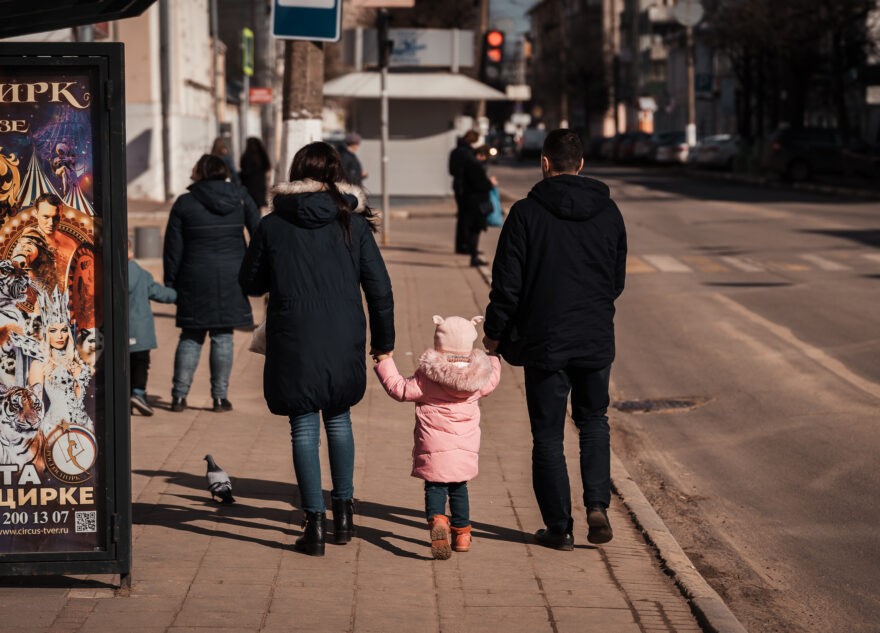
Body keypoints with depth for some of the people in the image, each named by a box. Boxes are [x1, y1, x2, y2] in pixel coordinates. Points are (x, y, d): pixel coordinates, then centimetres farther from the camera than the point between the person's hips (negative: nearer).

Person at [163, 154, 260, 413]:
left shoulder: (184, 204, -3)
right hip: (231, 279, 1)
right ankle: (220, 396, 4)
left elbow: (173, 248, -1)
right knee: (223, 337, 5)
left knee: (190, 337, 8)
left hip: (195, 280, -1)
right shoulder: (240, 198, 2)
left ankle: (179, 395, 5)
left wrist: (170, 283, 6)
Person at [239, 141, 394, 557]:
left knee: (303, 428, 4)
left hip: (293, 343, -2)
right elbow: (379, 287, 0)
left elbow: (250, 283, 7)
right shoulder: (353, 223, -1)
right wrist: (383, 339, 10)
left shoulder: (272, 226, -2)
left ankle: (315, 524, 1)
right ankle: (343, 510, 24)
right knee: (338, 418, 20)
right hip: (343, 341, 2)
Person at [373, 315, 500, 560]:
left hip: (434, 446, -3)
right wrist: (494, 358, 44)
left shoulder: (427, 377, -11)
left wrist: (384, 363, 7)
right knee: (459, 488, 19)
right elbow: (492, 380, 24)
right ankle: (461, 533, 25)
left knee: (435, 487, 0)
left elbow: (401, 389, -4)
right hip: (466, 448, 3)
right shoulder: (479, 377, 1)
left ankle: (437, 520, -28)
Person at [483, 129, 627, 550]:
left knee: (548, 435, 7)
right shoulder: (608, 211, 3)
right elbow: (618, 279, 11)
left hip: (544, 341, -3)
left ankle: (559, 527, 8)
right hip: (597, 340, 3)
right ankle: (597, 505, 5)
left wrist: (494, 333, 5)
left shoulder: (526, 213, -10)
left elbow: (507, 283, -8)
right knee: (593, 420, 21)